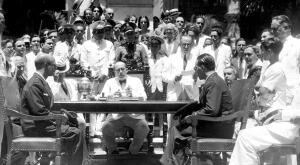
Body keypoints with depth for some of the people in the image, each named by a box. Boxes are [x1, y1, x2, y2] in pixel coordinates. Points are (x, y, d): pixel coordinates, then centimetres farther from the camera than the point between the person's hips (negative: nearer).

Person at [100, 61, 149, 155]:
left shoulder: (136, 81, 18)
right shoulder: (110, 82, 20)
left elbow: (143, 98, 6)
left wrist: (133, 95, -16)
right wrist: (112, 96, -14)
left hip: (135, 114, 0)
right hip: (115, 114, 0)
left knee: (144, 127, -29)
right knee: (106, 128, -28)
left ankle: (133, 151, -5)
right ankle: (113, 151, -1)